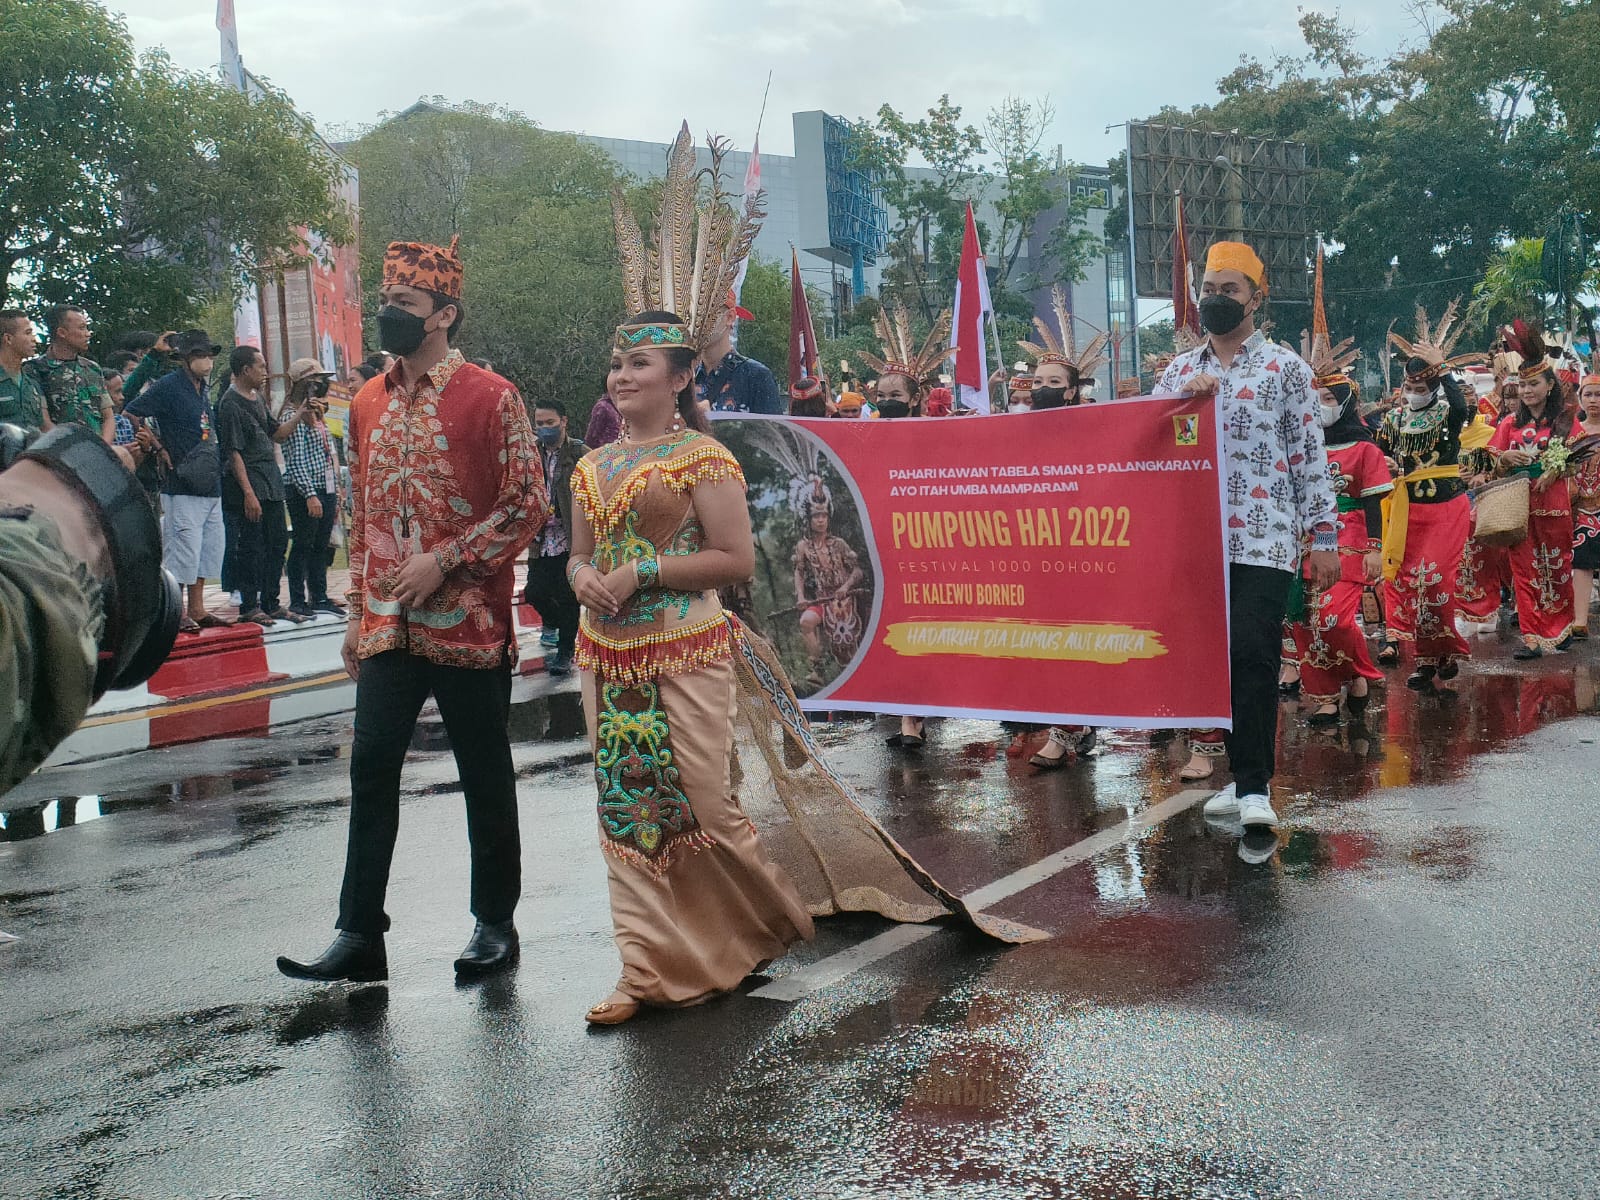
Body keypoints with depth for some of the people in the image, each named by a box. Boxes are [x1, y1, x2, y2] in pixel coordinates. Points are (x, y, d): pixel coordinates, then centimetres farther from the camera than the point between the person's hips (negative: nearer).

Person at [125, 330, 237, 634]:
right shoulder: (169, 385, -8)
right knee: (183, 547, -7)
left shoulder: (200, 388, 16)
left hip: (210, 484, 9)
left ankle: (197, 610, 18)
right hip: (182, 485, -9)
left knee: (209, 547, 11)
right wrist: (161, 450, -12)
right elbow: (131, 414, -14)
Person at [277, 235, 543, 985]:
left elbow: (527, 504, -10)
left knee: (485, 775, 6)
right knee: (371, 766, 1)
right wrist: (357, 612, 14)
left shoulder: (490, 397, -7)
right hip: (388, 628, 5)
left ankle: (496, 924, 20)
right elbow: (362, 514, 17)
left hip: (470, 626, -5)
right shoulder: (368, 403, 11)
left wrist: (443, 560, -17)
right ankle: (360, 935, 8)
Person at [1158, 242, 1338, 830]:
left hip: (1264, 538, -4)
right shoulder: (1178, 372, 15)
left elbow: (1310, 454, 2)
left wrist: (1324, 537, -3)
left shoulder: (1285, 367, 4)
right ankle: (1242, 775, 16)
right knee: (1218, 655, 6)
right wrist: (1183, 398, -5)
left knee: (1254, 654, -13)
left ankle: (1254, 788, -10)